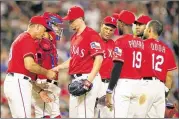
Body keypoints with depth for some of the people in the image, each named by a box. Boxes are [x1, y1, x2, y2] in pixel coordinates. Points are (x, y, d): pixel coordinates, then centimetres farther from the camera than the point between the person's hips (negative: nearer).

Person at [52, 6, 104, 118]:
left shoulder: (91, 35, -12)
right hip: (75, 79, 10)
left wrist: (89, 80, -25)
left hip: (87, 77, -10)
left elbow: (99, 58, -19)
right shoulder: (74, 37, 16)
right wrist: (58, 68, 17)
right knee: (73, 114, 13)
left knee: (84, 114, -14)